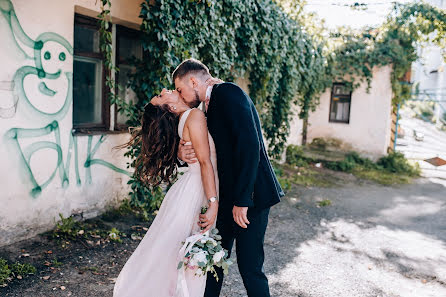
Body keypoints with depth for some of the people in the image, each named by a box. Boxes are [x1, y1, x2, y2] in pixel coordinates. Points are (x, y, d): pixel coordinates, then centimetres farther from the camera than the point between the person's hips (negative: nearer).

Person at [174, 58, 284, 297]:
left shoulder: (228, 92, -12)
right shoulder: (210, 106, 16)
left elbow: (249, 144, -23)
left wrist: (242, 199, -24)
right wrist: (184, 153, -7)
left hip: (250, 194, -9)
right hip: (228, 196, 9)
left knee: (249, 265, -1)